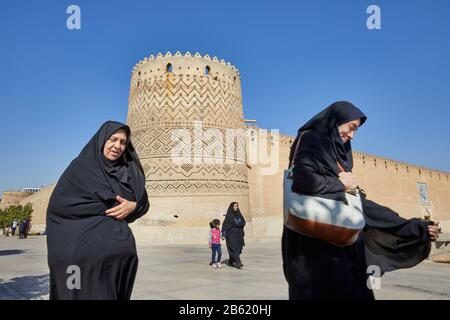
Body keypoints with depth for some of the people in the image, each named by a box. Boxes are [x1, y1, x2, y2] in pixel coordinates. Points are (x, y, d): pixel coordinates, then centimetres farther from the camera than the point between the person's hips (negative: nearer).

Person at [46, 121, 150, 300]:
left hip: (121, 251, 5)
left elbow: (144, 203, 9)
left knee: (118, 294, 7)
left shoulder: (127, 171, 13)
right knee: (94, 294, -8)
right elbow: (58, 203, -11)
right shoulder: (81, 167, 0)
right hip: (88, 250, -4)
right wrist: (112, 206, -11)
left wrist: (132, 206, -17)